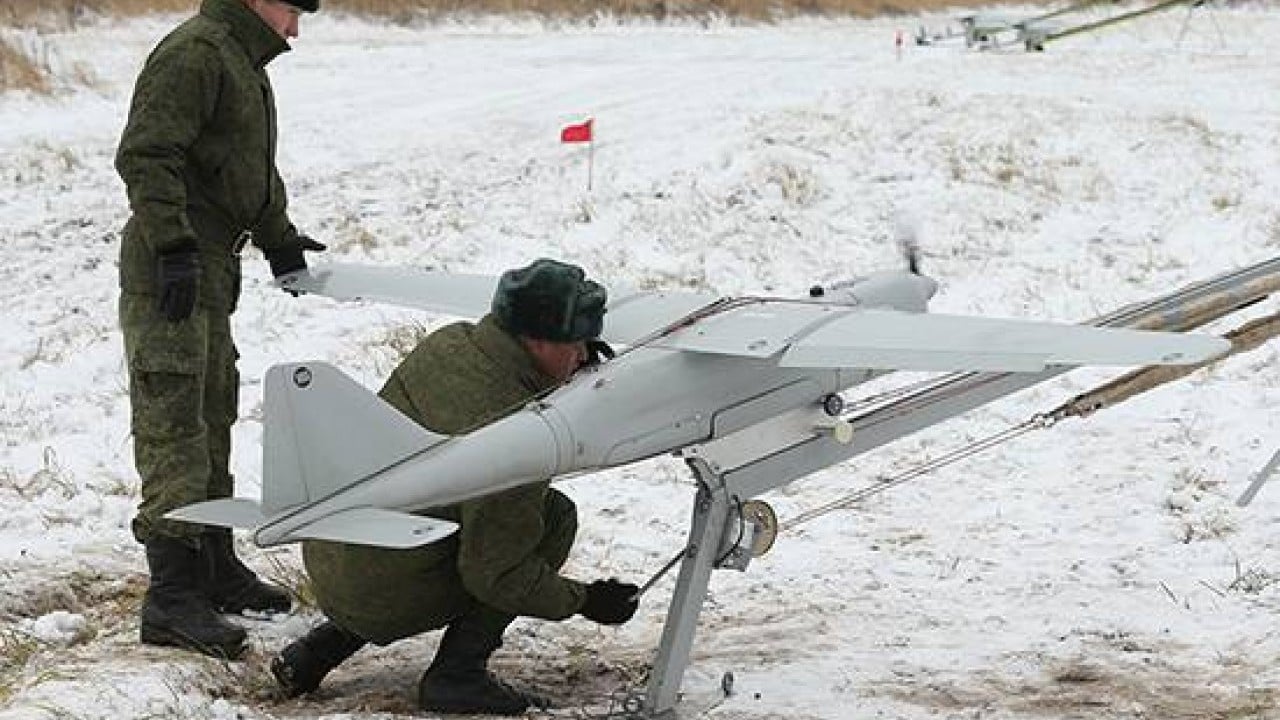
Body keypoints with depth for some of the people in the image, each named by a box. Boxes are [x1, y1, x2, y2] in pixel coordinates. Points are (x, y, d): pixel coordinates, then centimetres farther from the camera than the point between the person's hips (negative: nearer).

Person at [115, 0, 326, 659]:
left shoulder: (243, 63, 20)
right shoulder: (194, 54, -14)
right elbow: (145, 157, -23)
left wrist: (278, 239, 38)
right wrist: (174, 247, -28)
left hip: (209, 269, 11)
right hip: (168, 277, -11)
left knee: (212, 418, 17)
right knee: (174, 428, -11)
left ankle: (215, 566, 29)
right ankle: (172, 596, -11)